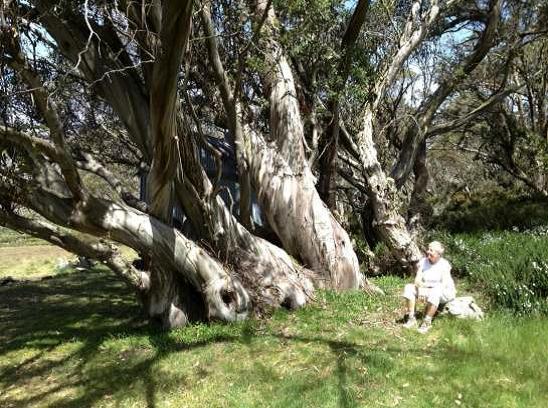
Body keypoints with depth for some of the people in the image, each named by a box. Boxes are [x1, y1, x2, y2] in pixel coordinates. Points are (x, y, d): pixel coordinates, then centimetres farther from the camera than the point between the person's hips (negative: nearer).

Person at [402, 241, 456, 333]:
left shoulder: (444, 264, -15)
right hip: (426, 291, 5)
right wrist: (420, 288, -33)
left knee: (434, 292, -38)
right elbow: (417, 280, -12)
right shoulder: (423, 262, -4)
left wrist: (426, 285, -27)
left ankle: (427, 323, -27)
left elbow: (444, 285, -24)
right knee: (408, 287, -18)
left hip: (445, 292, -5)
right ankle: (412, 319, -19)